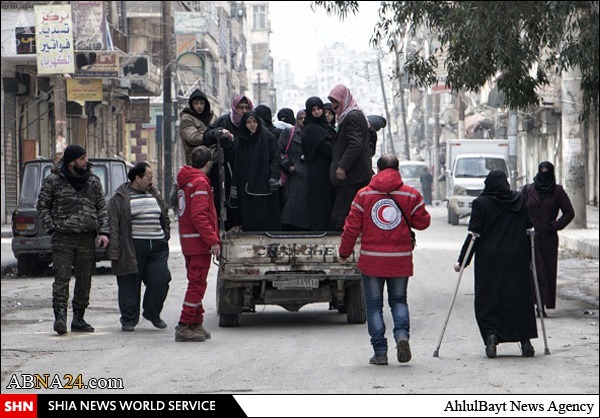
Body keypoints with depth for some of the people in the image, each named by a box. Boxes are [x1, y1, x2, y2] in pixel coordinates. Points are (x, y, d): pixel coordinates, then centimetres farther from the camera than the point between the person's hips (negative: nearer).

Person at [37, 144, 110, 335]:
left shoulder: (94, 181, 11)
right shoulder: (53, 181, 1)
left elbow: (102, 208, 14)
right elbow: (42, 206, 6)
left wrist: (103, 232, 1)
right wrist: (52, 229, -5)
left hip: (87, 238, 4)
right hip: (63, 238, -3)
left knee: (85, 280, 5)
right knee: (62, 277, -12)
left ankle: (78, 319, 13)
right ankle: (60, 316, -14)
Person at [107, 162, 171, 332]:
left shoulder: (155, 195, 16)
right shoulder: (120, 198, -3)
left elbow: (165, 218, 28)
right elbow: (113, 226, -7)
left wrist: (164, 238, 19)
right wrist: (114, 252, -12)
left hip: (157, 247, 5)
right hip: (133, 247, -5)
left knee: (160, 280, -3)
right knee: (130, 286, 0)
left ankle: (152, 313, 17)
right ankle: (128, 320, 10)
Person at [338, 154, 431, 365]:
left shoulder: (364, 194, -3)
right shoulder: (411, 195, -2)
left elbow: (352, 227, -2)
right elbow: (423, 222, 5)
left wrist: (344, 253, 10)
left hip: (371, 260, -1)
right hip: (400, 261, 1)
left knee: (374, 305, 8)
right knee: (399, 300, 16)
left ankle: (380, 352, 4)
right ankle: (402, 334, -10)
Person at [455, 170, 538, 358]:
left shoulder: (481, 203, -5)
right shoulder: (520, 200, 6)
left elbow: (474, 235, -8)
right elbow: (529, 228, 7)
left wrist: (462, 261, -3)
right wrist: (529, 258, 13)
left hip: (489, 261, -3)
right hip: (516, 259, 3)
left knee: (487, 301, 3)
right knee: (519, 298, 9)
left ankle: (491, 334, -16)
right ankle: (525, 340, 4)